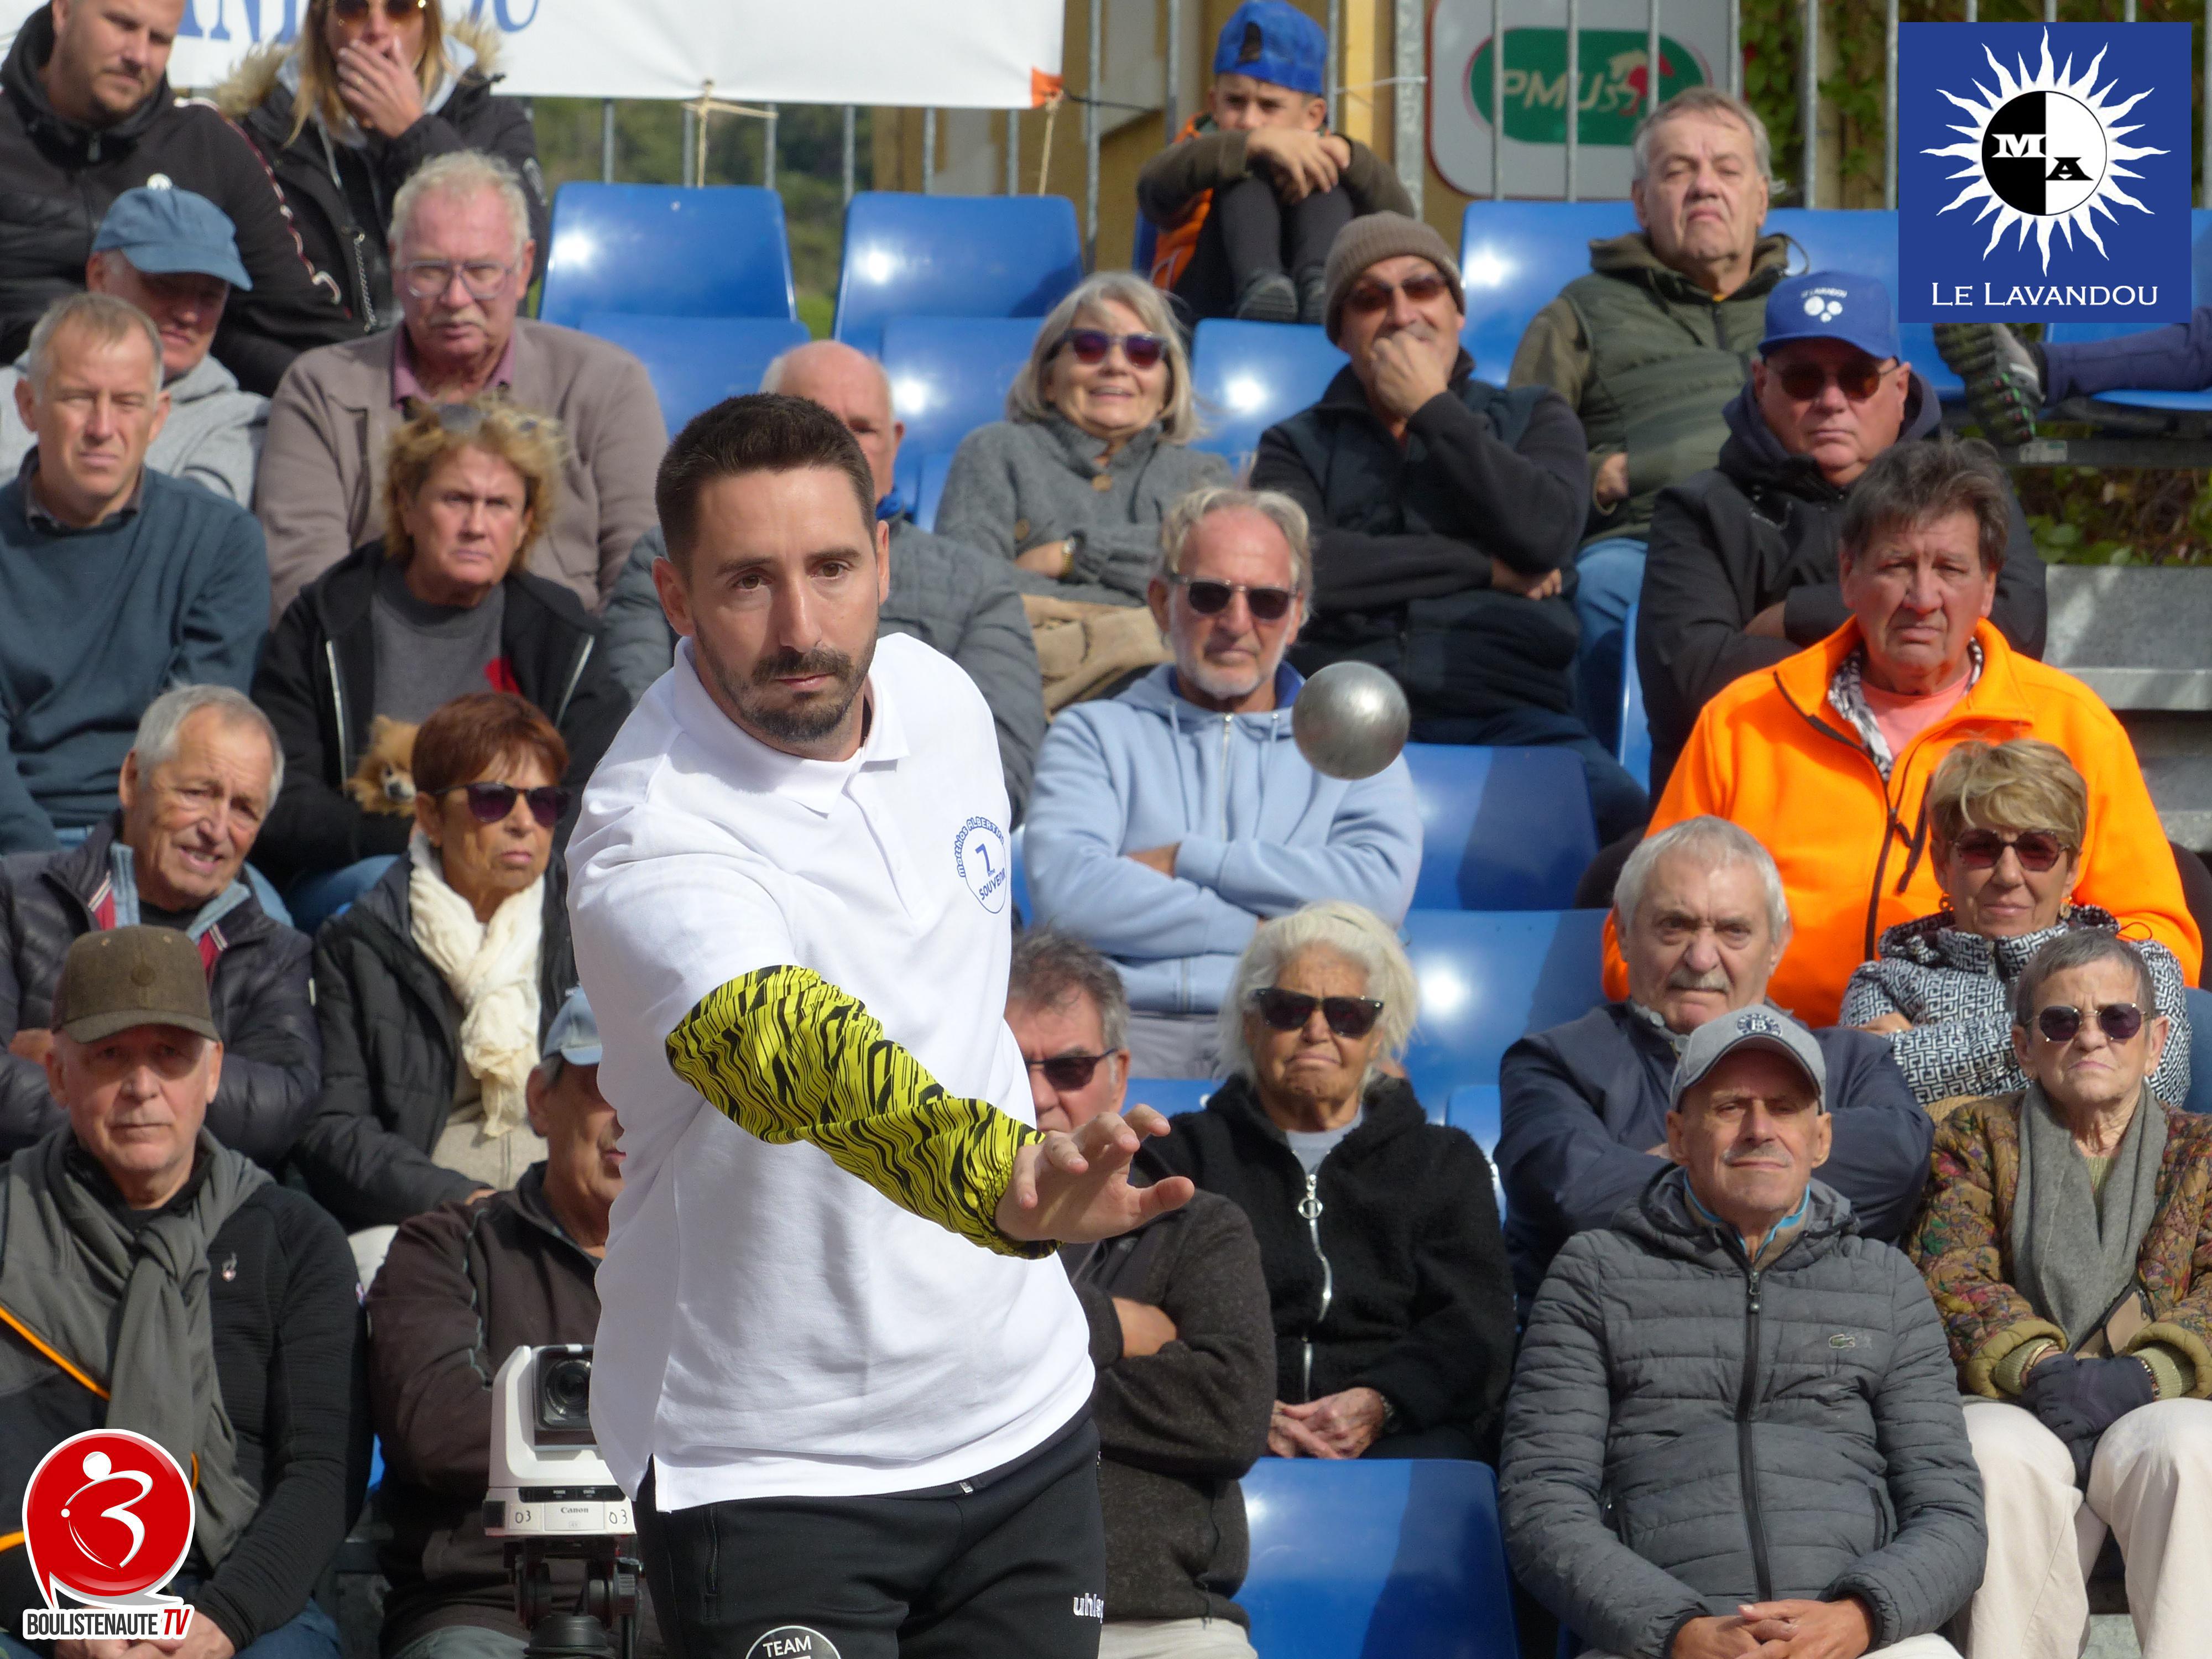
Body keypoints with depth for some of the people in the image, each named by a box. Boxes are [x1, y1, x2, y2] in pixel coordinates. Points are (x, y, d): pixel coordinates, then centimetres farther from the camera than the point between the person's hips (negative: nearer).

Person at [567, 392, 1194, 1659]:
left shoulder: (940, 694, -2)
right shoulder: (648, 843, -26)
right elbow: (797, 1055, -45)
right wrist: (1005, 1184, -62)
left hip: (1023, 1412, 6)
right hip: (768, 1471, -6)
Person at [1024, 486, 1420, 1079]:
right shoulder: (1093, 734, 20)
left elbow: (1382, 887, 0)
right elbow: (1065, 891, -1)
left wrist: (1185, 862, 0)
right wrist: (1258, 934, -2)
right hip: (1128, 1020, 0)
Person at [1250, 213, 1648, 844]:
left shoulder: (1533, 418, 24)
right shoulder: (1299, 445, 22)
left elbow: (1544, 532, 1)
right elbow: (1294, 567, 0)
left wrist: (1431, 406, 9)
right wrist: (1485, 567, 3)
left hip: (1507, 711, 0)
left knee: (1619, 810, -34)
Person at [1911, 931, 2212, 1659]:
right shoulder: (1978, 1134, 17)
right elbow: (1951, 1271, 1)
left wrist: (2143, 1374, -19)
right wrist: (2036, 1367, -19)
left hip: (2151, 1410, 0)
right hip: (2011, 1407, 0)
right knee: (1999, 1454, -36)